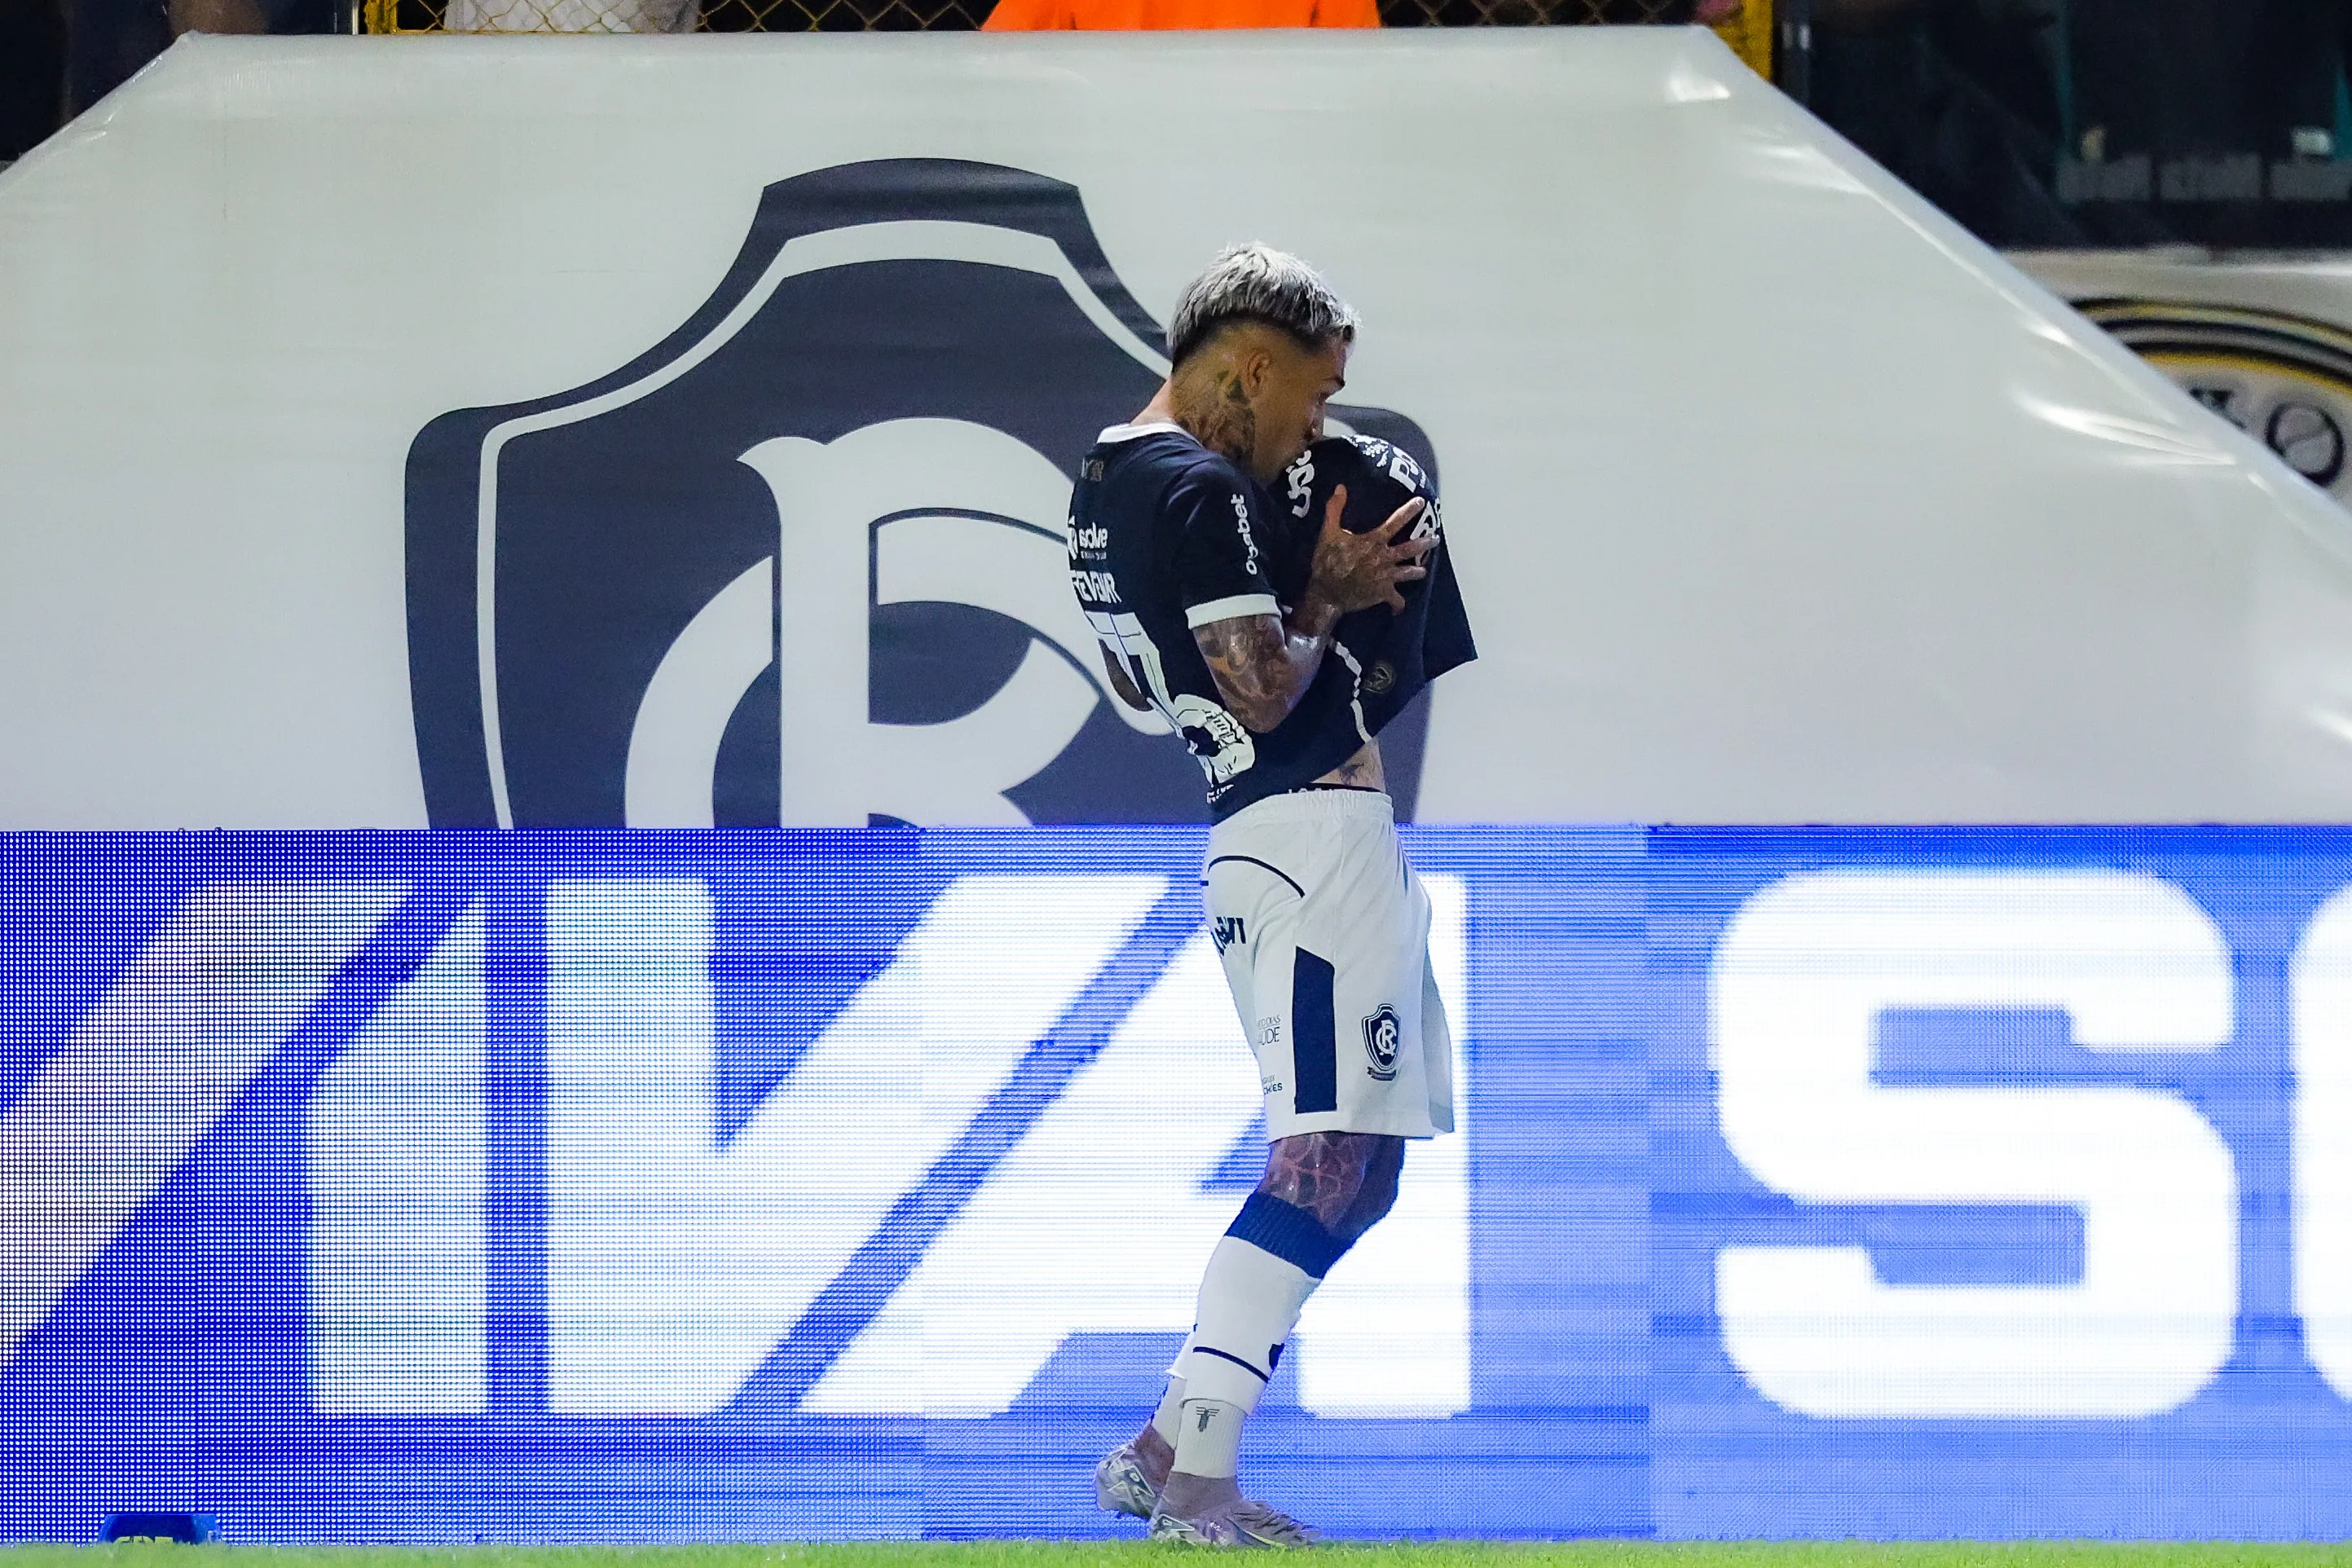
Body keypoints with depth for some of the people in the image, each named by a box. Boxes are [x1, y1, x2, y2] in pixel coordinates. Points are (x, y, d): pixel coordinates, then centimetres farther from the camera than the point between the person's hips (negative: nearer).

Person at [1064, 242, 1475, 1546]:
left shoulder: (1106, 481, 16)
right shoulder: (1204, 494, -15)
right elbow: (1265, 692, -19)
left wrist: (1311, 584, 21)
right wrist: (1329, 596, -2)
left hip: (1248, 831, 10)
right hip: (1314, 834, -10)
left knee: (1352, 1163, 14)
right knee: (1329, 1163, -11)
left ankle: (1167, 1449, 11)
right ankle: (1195, 1477, -16)